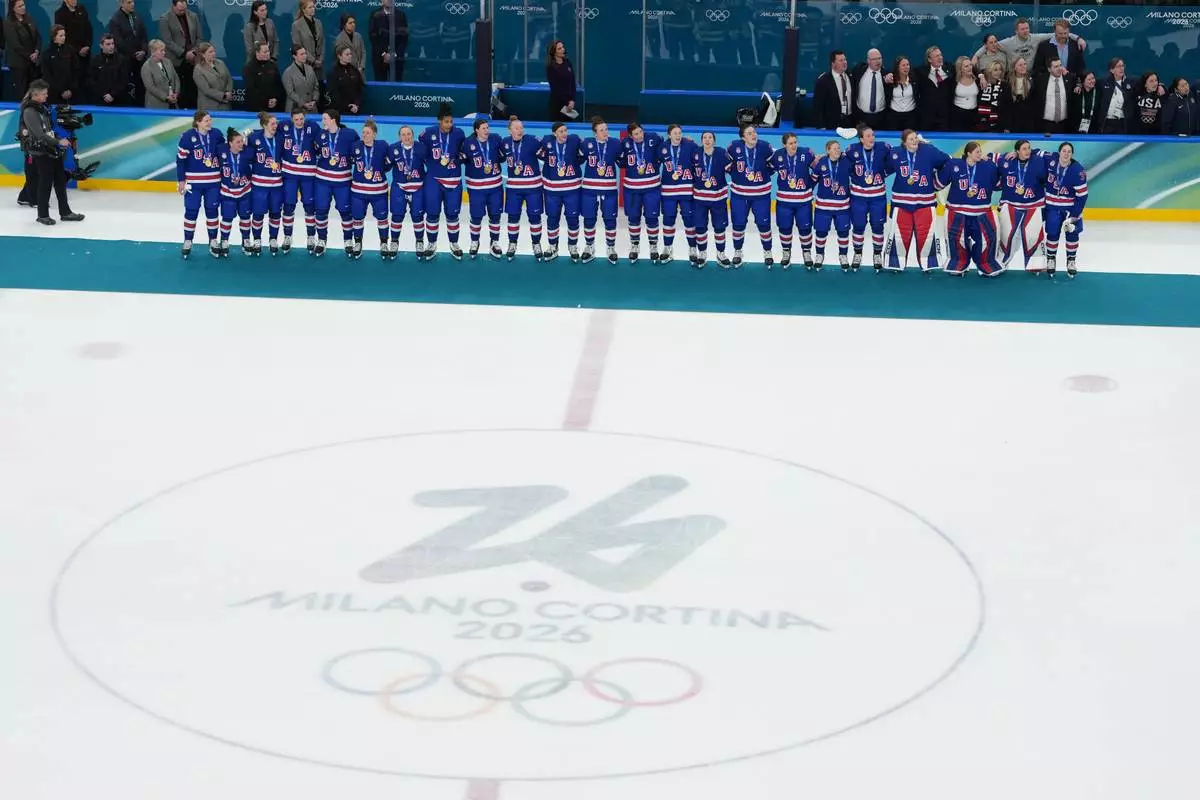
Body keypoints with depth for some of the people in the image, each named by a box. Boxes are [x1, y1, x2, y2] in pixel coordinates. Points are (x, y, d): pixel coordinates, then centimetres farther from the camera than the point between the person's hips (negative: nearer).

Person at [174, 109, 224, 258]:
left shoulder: (217, 135, 0)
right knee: (191, 211, 4)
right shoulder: (188, 136, -10)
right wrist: (181, 180, -7)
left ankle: (213, 241, 21)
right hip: (193, 181, -3)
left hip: (213, 181, 3)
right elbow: (181, 158, -6)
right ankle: (187, 242, 15)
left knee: (212, 210, 9)